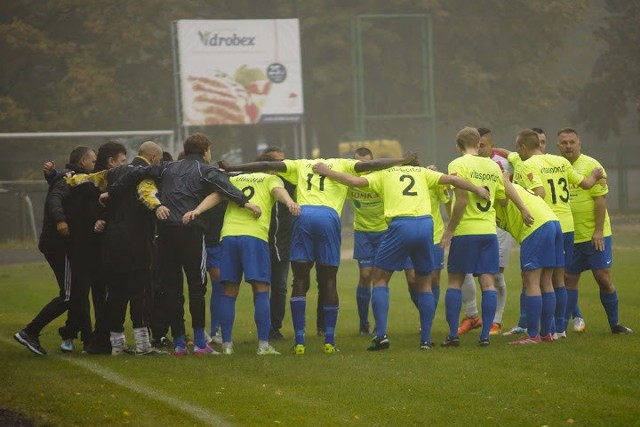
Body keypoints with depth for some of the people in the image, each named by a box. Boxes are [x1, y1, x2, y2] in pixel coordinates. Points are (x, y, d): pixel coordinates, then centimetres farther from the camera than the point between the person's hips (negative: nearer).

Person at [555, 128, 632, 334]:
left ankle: (615, 323, 10)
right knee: (569, 280, 6)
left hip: (594, 235, -4)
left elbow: (600, 199, -13)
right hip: (570, 237, 4)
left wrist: (598, 231, -18)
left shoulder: (591, 166, -9)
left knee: (603, 277, -3)